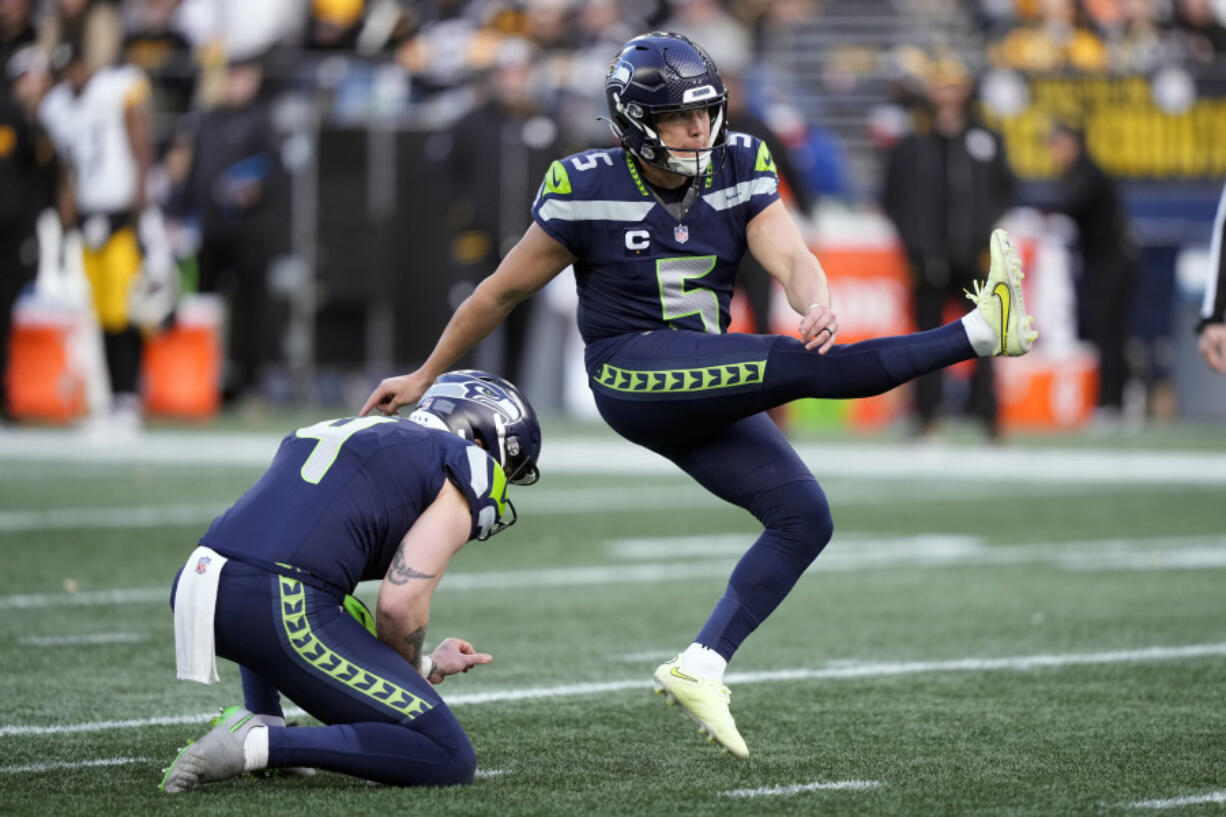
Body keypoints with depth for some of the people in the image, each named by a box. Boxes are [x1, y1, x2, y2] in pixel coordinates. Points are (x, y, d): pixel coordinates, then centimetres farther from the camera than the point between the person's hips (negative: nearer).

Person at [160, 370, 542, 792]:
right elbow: (400, 605, -4)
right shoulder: (467, 468, 8)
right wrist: (420, 671, 18)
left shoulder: (333, 431, 31)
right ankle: (260, 744, -10)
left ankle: (262, 719, 22)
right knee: (449, 762, 0)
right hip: (286, 612, -8)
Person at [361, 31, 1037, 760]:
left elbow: (790, 258, -11)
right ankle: (979, 333, -25)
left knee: (805, 518, -4)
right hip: (633, 373, -7)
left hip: (703, 390, 7)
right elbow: (504, 291, 3)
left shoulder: (739, 170, 3)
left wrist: (819, 304, -36)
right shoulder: (590, 192, -8)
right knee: (803, 367, -25)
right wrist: (425, 376, 12)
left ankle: (700, 669, -2)